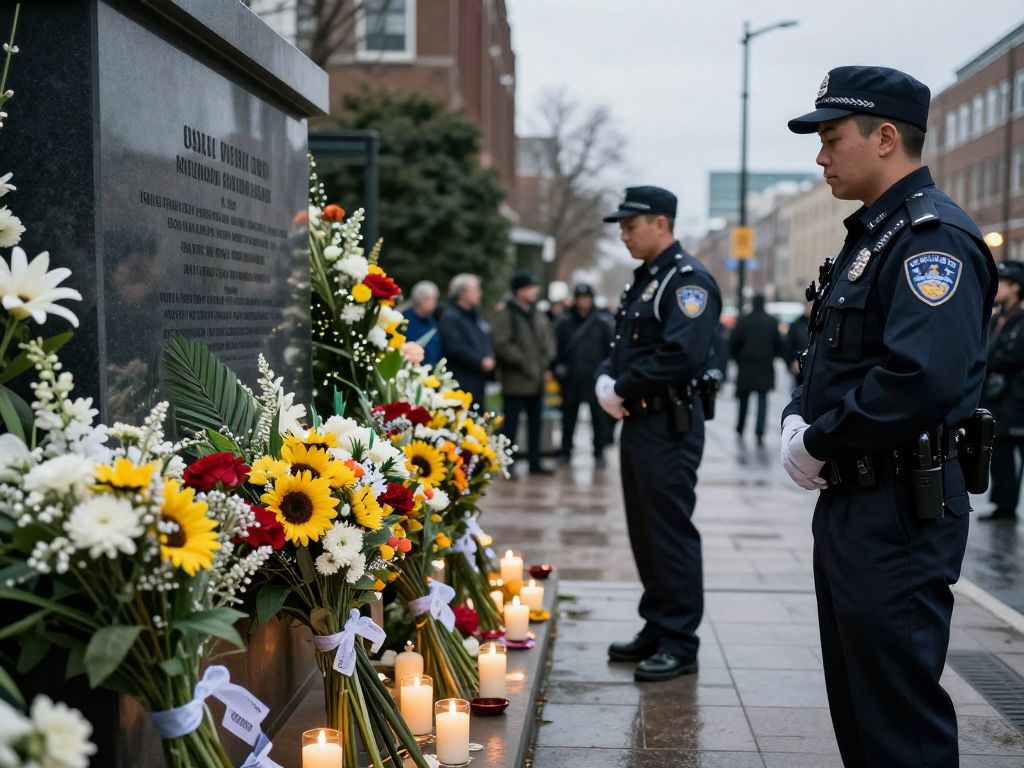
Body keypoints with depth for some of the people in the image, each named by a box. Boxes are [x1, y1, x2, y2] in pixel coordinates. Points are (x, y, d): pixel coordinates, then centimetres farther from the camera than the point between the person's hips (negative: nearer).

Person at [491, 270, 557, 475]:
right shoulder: (505, 315, -9)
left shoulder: (538, 315, 12)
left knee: (535, 423, 12)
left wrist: (545, 363, 1)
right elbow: (501, 344, -17)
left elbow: (549, 341, 17)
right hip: (516, 381, -7)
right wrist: (525, 364, -14)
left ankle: (535, 461, 20)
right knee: (511, 423, -4)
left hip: (537, 380, 7)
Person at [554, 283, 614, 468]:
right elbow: (556, 348, 4)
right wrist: (558, 370, -4)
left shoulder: (602, 324, 3)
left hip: (595, 380, -1)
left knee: (599, 418, 1)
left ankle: (599, 453, 9)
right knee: (568, 418, 10)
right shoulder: (564, 322, 4)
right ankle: (565, 452, 19)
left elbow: (610, 350, 4)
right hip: (571, 381, 1)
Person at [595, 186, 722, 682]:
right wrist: (606, 382, 0)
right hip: (638, 422, 10)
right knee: (643, 530, 14)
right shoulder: (643, 280, 18)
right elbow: (622, 348, 22)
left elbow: (681, 354, -25)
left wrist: (623, 389, -15)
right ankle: (656, 628, 25)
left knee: (670, 533, -5)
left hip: (670, 426, -10)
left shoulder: (689, 280, -13)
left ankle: (680, 643, 4)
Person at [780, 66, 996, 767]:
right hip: (851, 502, 10)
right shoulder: (871, 235, 16)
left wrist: (820, 443, -18)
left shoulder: (934, 236, -17)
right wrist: (799, 420, 2)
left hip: (899, 512, -10)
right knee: (855, 703, 19)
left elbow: (923, 379, -30)